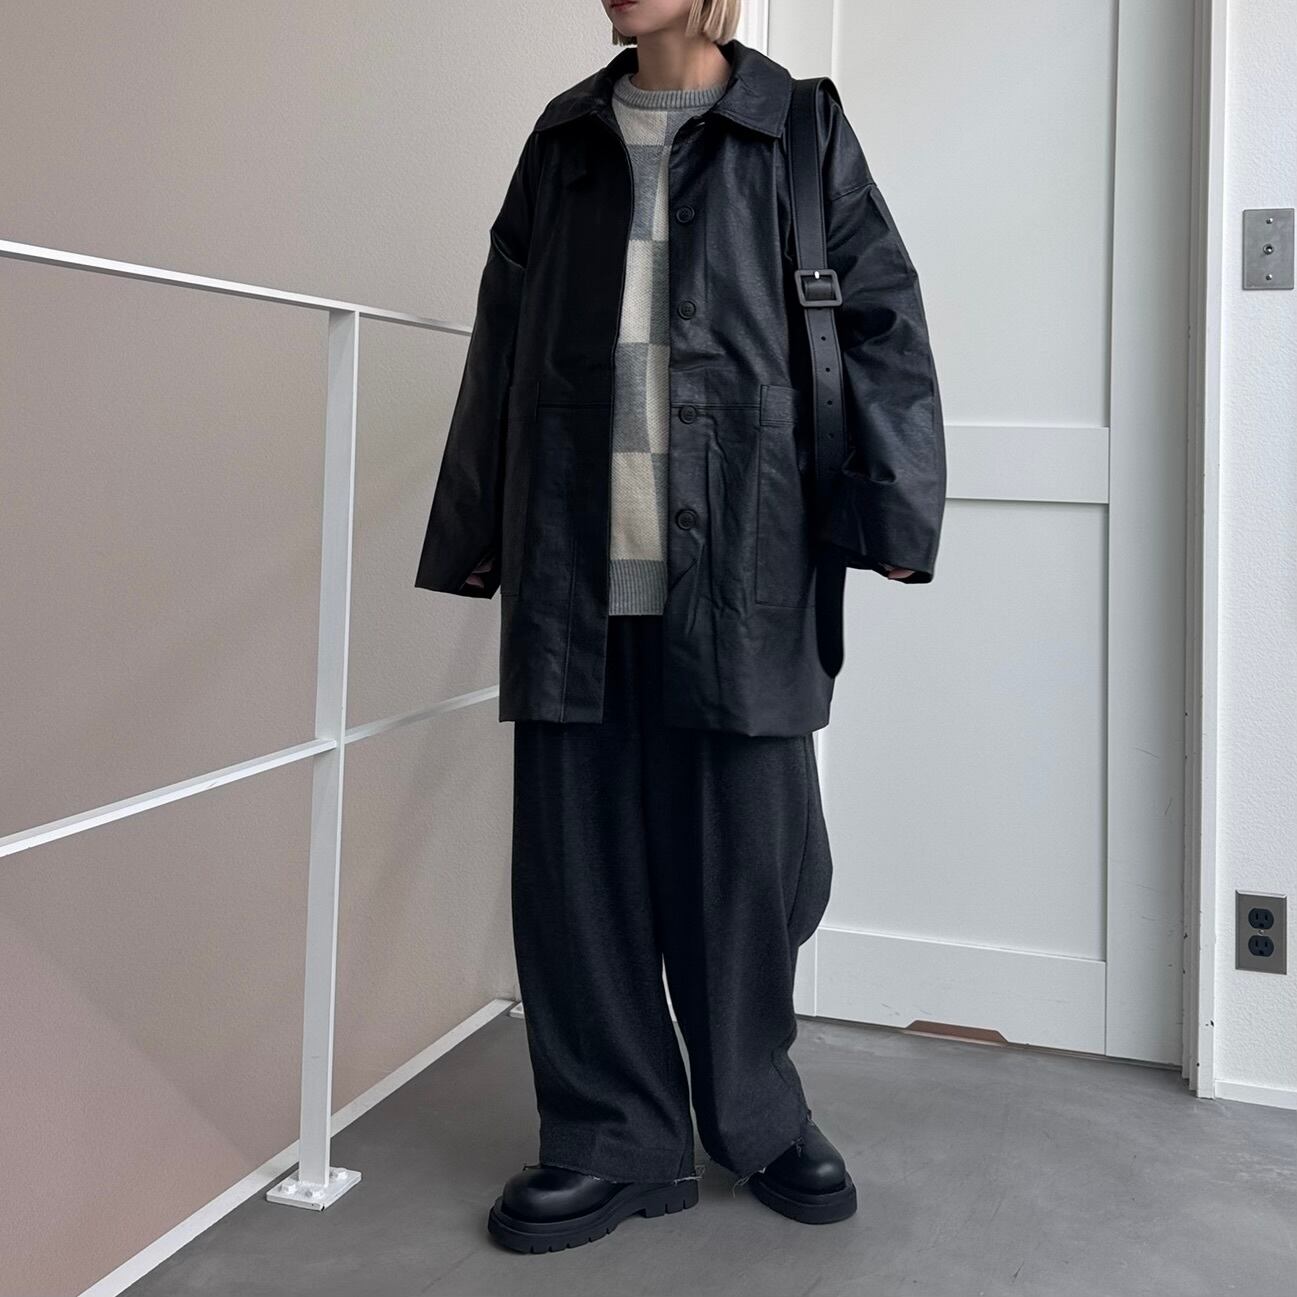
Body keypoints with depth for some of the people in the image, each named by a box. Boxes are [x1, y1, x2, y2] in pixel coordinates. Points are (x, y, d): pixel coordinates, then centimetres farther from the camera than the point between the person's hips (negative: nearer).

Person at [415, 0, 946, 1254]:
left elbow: (881, 320, 3)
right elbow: (502, 343, 17)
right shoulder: (566, 139, 16)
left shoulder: (797, 130, 8)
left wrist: (892, 505, -6)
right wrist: (476, 529, 15)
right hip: (574, 564, 3)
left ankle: (755, 1115, 25)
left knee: (745, 849, 4)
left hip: (740, 559, -2)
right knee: (576, 855, 4)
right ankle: (616, 1134, 19)